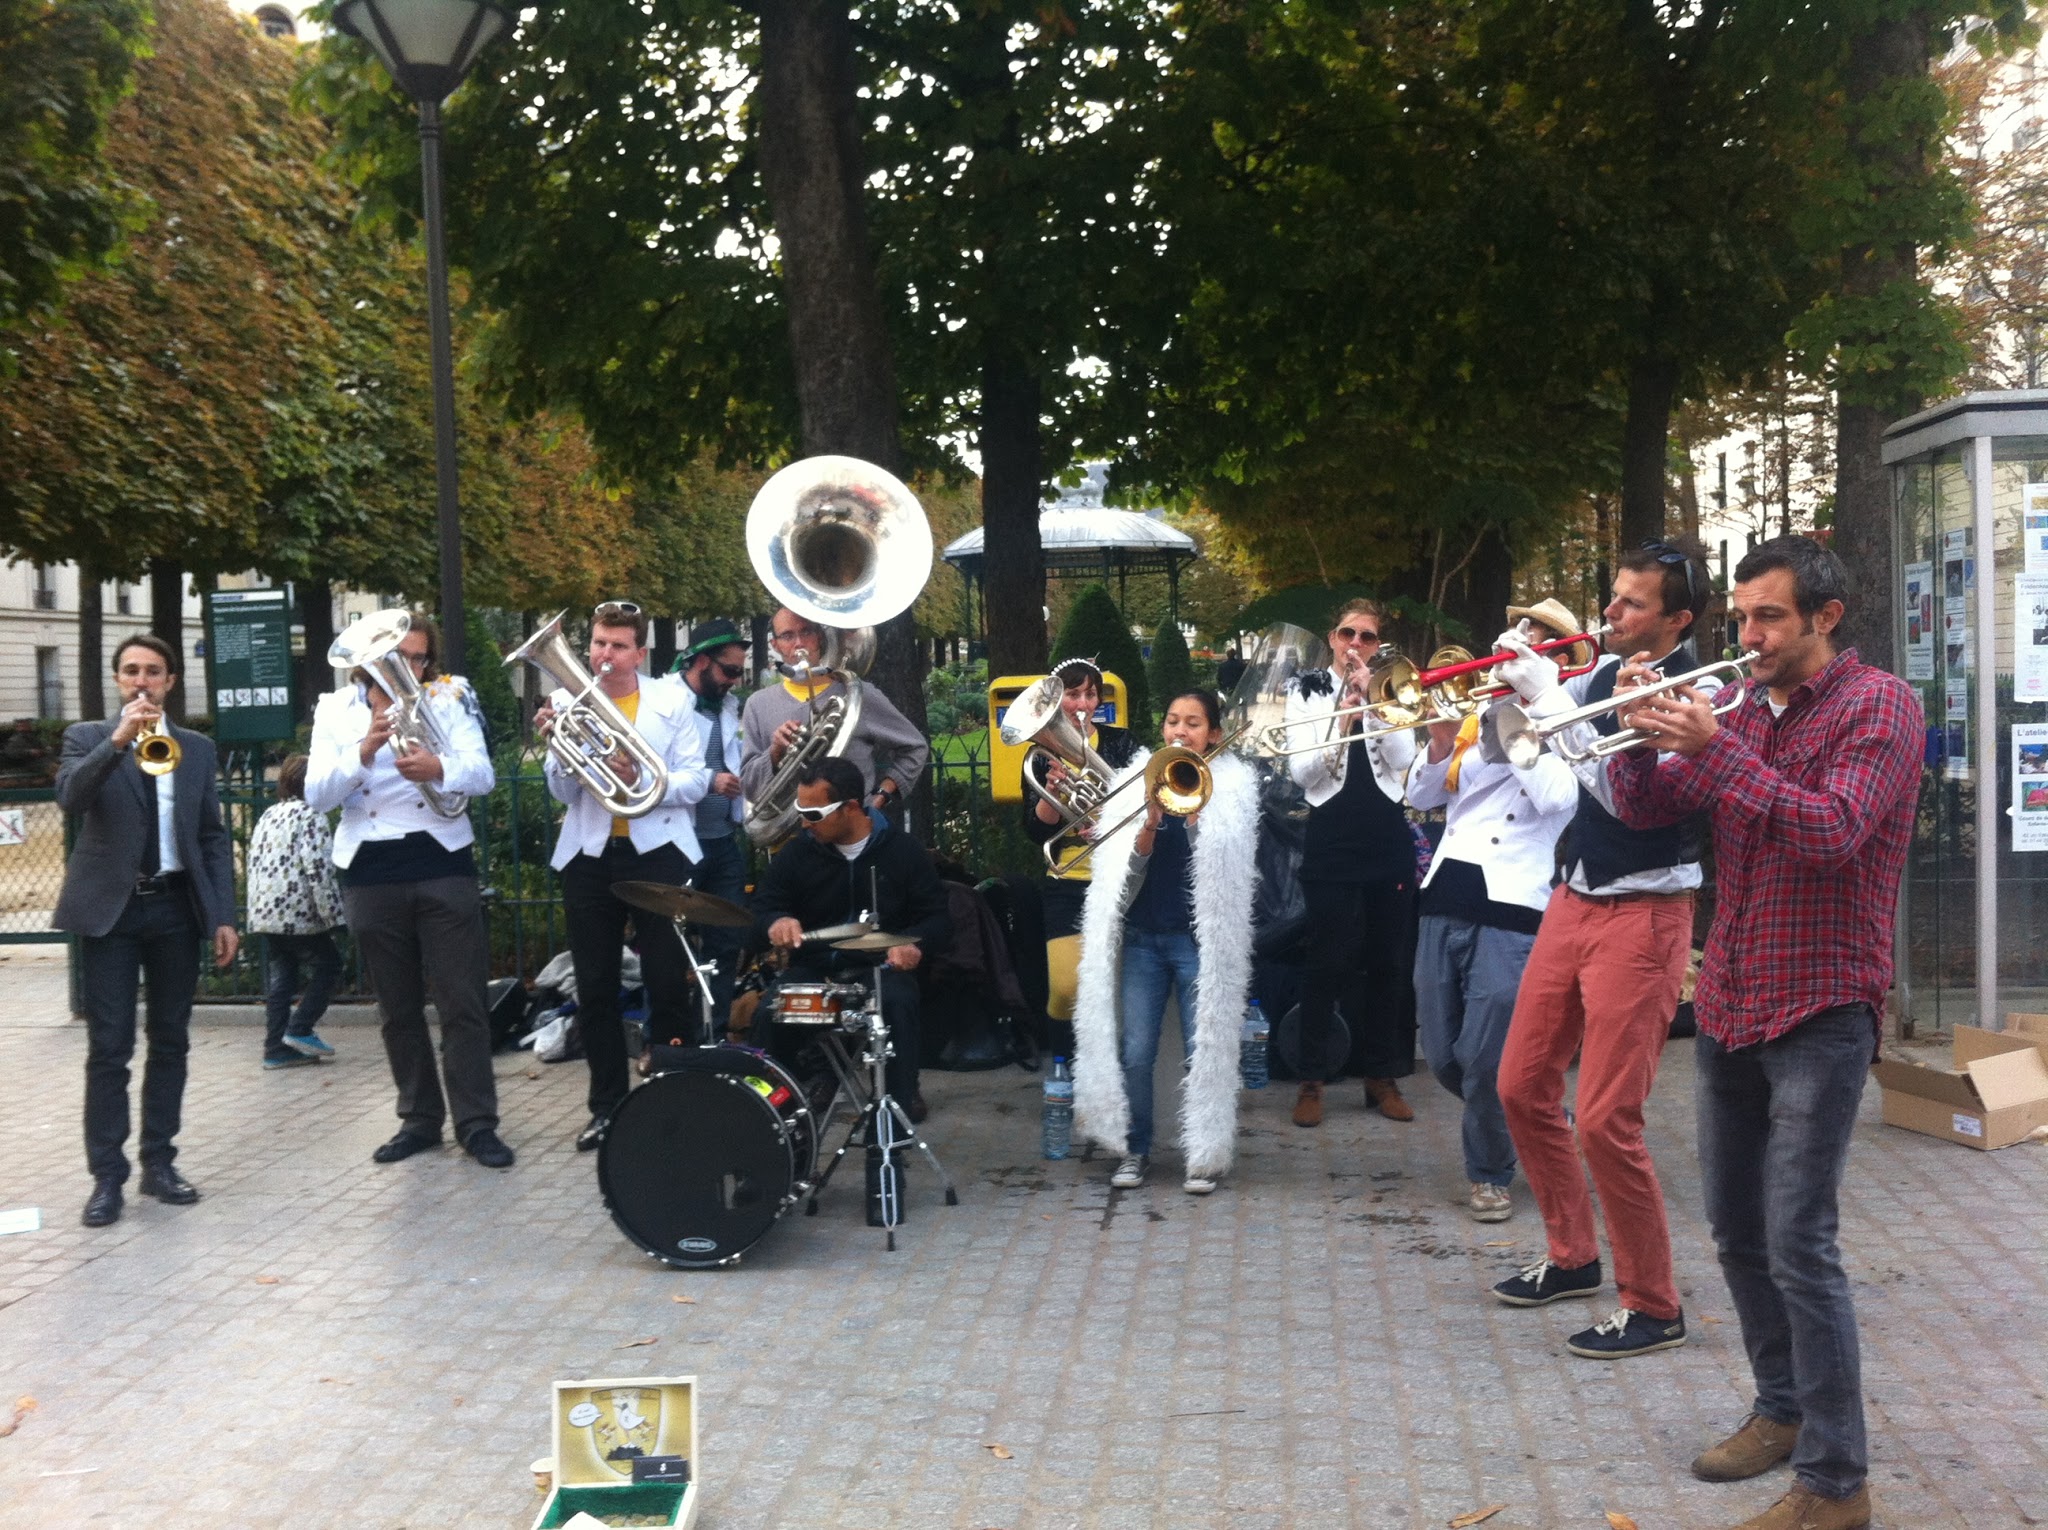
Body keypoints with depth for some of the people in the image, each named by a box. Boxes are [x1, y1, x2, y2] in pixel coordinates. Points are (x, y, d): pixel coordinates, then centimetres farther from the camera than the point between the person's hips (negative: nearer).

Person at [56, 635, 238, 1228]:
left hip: (177, 906, 3)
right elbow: (69, 798, -16)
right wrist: (117, 740, -28)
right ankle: (107, 1176, 0)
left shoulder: (197, 747, 10)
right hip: (110, 908, -3)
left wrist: (224, 915, 4)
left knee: (170, 1041, 7)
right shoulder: (88, 737, 4)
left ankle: (159, 1161, 16)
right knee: (109, 1047, -4)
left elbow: (213, 836, 10)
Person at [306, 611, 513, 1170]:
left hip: (443, 865, -1)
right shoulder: (335, 709, 4)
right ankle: (419, 1119, 20)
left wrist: (439, 769, -32)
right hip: (370, 873, 2)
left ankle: (477, 1124, 3)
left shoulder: (448, 698, 1)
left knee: (463, 1003, -2)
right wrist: (363, 752, -24)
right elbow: (317, 797, -7)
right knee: (398, 1009, 10)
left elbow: (483, 775, -10)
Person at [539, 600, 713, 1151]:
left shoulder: (672, 701, 3)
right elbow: (564, 793, -1)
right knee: (595, 988, 7)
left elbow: (695, 781, -5)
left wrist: (641, 784, -22)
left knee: (670, 983, 0)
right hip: (589, 857, 2)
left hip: (658, 852, -2)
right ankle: (607, 1105, 18)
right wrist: (556, 747, -20)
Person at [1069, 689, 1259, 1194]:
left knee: (1203, 1049, -1)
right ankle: (1135, 1149, 15)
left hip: (1199, 938, -2)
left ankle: (1205, 1155, 10)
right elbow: (1130, 865, 0)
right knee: (1135, 1052, 2)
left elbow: (1218, 855, -13)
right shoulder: (1140, 781, 6)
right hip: (1141, 934, 2)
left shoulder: (1229, 786, 1)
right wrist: (1150, 821, -18)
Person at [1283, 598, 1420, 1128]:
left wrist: (1373, 701, -14)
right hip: (1332, 843, -2)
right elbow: (1301, 772, -5)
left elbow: (1403, 758, -6)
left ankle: (1383, 1076, 16)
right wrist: (1340, 723, -17)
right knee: (1328, 963, -2)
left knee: (1388, 963, 6)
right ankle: (1311, 1080, 6)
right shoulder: (1307, 693, 4)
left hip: (1388, 841, 2)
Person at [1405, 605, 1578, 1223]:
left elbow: (1554, 797, -19)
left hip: (1511, 910, -6)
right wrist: (1442, 743, -5)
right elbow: (1420, 795, 14)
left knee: (1486, 1060, -6)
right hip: (1445, 899, 6)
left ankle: (1491, 1172, 17)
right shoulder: (1478, 717, 15)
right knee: (1443, 1057, 11)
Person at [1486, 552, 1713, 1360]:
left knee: (1606, 1119, -8)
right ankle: (1572, 1256, 32)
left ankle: (1653, 1308, 8)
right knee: (1523, 1086, 14)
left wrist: (1549, 698, -24)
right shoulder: (1609, 672, 6)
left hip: (1640, 917, -8)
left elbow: (1623, 792, -28)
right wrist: (1521, 673, 0)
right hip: (1573, 901, 8)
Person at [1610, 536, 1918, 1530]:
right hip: (1729, 1003, 7)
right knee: (1737, 1233, 15)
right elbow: (1645, 809, 7)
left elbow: (1832, 831, -23)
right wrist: (1641, 733, -11)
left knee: (1799, 1247, -10)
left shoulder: (1877, 705, -9)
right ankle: (1784, 1408, 33)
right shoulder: (1740, 706, 10)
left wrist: (1714, 748, -28)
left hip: (1819, 1009, -7)